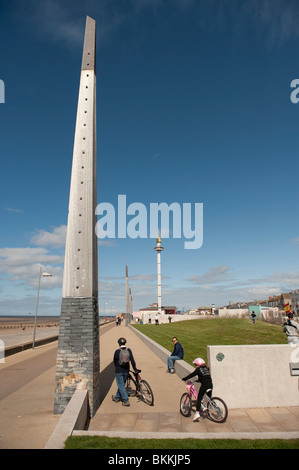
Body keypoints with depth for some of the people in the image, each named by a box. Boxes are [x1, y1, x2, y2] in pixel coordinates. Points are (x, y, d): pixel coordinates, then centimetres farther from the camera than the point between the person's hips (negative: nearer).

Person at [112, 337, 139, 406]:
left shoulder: (117, 351, -12)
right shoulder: (128, 350, -5)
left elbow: (114, 361, 0)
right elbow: (132, 360, -7)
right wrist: (135, 368, 1)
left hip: (119, 371, -4)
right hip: (126, 371, 4)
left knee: (121, 386, 3)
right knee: (122, 384, 19)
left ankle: (126, 401, 0)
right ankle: (117, 397, 35)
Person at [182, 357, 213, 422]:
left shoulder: (198, 369, -4)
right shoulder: (206, 368, 17)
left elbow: (192, 375, -2)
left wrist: (184, 378, 8)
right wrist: (198, 380, 37)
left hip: (204, 385, -7)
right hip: (210, 385, 7)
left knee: (199, 399, -2)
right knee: (209, 399, 21)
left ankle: (197, 413, -8)